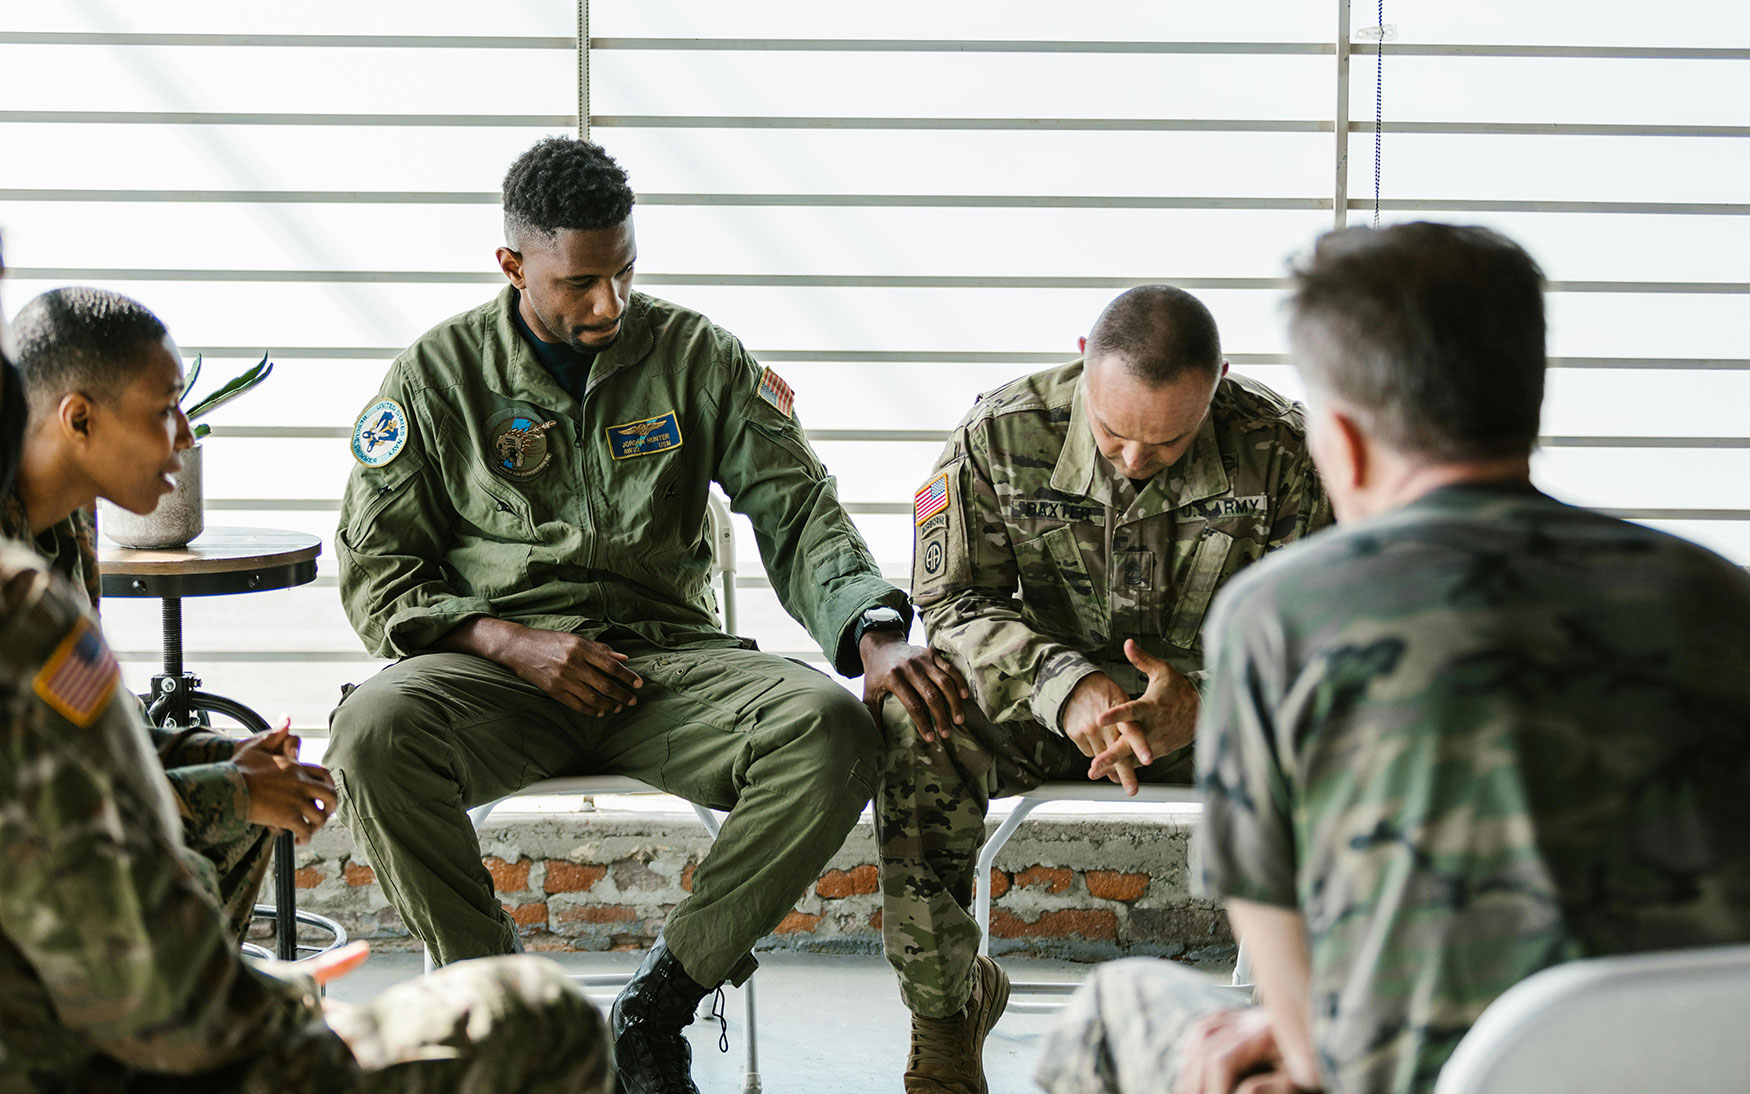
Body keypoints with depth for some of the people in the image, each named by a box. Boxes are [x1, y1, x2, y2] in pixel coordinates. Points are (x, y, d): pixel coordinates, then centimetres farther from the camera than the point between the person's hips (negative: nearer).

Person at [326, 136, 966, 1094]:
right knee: (373, 731, -34)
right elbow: (376, 568, 5)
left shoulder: (696, 355, 7)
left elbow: (796, 510, 1)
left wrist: (877, 639, -19)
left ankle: (657, 1007, -15)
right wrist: (510, 642, -13)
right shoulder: (437, 373, 5)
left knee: (832, 731, -29)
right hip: (495, 664, -1)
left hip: (670, 655, 1)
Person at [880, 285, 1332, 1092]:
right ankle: (946, 1007, -12)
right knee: (909, 726, -31)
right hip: (1050, 710, 1)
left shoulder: (1279, 450, -15)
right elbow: (958, 599, -11)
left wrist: (1206, 700, -34)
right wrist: (1067, 687, -31)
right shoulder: (1003, 434, -12)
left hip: (1217, 708, 0)